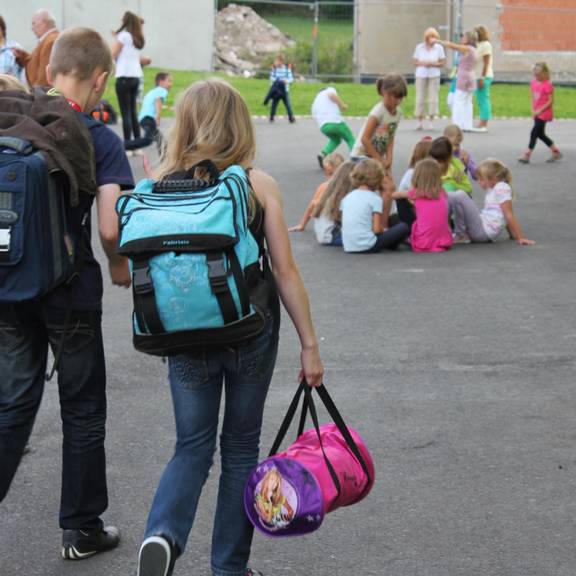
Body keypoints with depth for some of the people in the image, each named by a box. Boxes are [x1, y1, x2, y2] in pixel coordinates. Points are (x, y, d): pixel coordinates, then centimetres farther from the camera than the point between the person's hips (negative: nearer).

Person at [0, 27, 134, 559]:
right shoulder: (101, 141, -12)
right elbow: (110, 228, -19)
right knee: (83, 411, 13)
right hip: (71, 293, -3)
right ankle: (81, 529, 22)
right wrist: (120, 267, 1)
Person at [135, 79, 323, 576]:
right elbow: (286, 272, -7)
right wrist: (309, 343, -1)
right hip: (251, 333, -1)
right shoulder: (259, 185, -7)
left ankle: (164, 533, -14)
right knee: (240, 446, 15)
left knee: (192, 446, 13)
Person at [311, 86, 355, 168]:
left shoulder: (316, 101, 30)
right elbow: (332, 95, -10)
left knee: (335, 139, 30)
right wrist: (342, 104, -4)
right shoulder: (329, 90, 15)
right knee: (350, 139, 14)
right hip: (335, 121, -5)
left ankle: (323, 154, 9)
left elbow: (316, 118, 24)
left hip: (323, 126, 5)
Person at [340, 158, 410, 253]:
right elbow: (376, 229, -12)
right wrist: (384, 230, 11)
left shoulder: (347, 197, 10)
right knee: (403, 228, 4)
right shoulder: (375, 198, -5)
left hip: (348, 247, 7)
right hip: (367, 246, -7)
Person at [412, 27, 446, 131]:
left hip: (434, 75, 0)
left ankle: (431, 122, 2)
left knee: (433, 98, -4)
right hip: (421, 75, 0)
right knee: (420, 98, -2)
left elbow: (442, 63, 2)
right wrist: (422, 63, -14)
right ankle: (420, 122, 4)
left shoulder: (439, 48, 2)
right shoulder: (419, 47, 4)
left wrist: (432, 64, -15)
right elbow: (415, 62, 5)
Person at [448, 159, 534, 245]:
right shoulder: (493, 189, 17)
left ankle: (461, 235, -9)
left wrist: (520, 238, -15)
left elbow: (509, 216, -14)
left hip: (484, 230, -10)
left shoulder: (501, 188, -11)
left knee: (459, 196, -19)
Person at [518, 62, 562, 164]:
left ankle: (526, 155, -7)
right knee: (540, 134, 13)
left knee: (534, 133, -10)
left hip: (544, 113, -8)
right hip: (537, 112, 8)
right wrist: (533, 110, 2)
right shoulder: (533, 83, 6)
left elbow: (551, 101, -16)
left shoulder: (547, 85, -16)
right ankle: (556, 151, 25)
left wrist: (539, 110, -18)